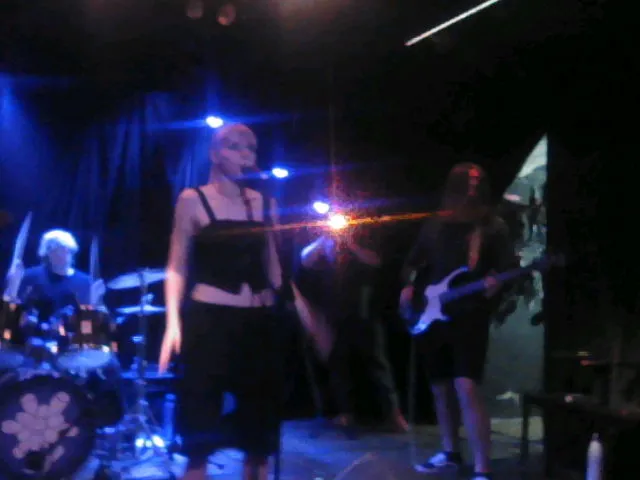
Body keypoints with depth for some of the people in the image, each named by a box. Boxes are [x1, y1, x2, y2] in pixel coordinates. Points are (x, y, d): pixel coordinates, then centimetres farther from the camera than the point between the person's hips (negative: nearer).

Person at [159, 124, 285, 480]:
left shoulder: (264, 202, 10)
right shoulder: (193, 200, -1)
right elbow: (177, 267, -3)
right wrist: (173, 321, -12)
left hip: (259, 322, 4)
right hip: (209, 321, -4)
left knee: (260, 424, 10)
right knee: (203, 428, 0)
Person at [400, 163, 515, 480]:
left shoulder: (493, 227, -1)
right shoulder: (435, 225, 11)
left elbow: (509, 270, -4)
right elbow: (413, 262, 20)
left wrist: (496, 285, -25)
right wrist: (408, 286, 2)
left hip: (470, 318, -5)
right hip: (431, 318, 5)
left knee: (467, 389, -18)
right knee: (440, 389, 14)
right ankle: (450, 453, 34)